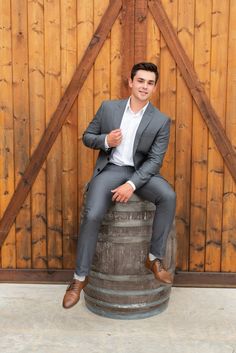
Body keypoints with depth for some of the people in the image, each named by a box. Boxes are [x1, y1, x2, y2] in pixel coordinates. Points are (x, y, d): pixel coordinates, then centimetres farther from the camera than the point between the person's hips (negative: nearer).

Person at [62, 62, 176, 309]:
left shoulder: (161, 121, -3)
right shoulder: (108, 108, 1)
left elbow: (155, 160, -8)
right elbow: (87, 137, 9)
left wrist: (132, 185, -22)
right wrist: (105, 140, -15)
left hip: (141, 171, 1)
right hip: (110, 169, 0)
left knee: (168, 196, -29)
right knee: (92, 215, -24)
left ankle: (155, 258, -11)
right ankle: (80, 277, -5)